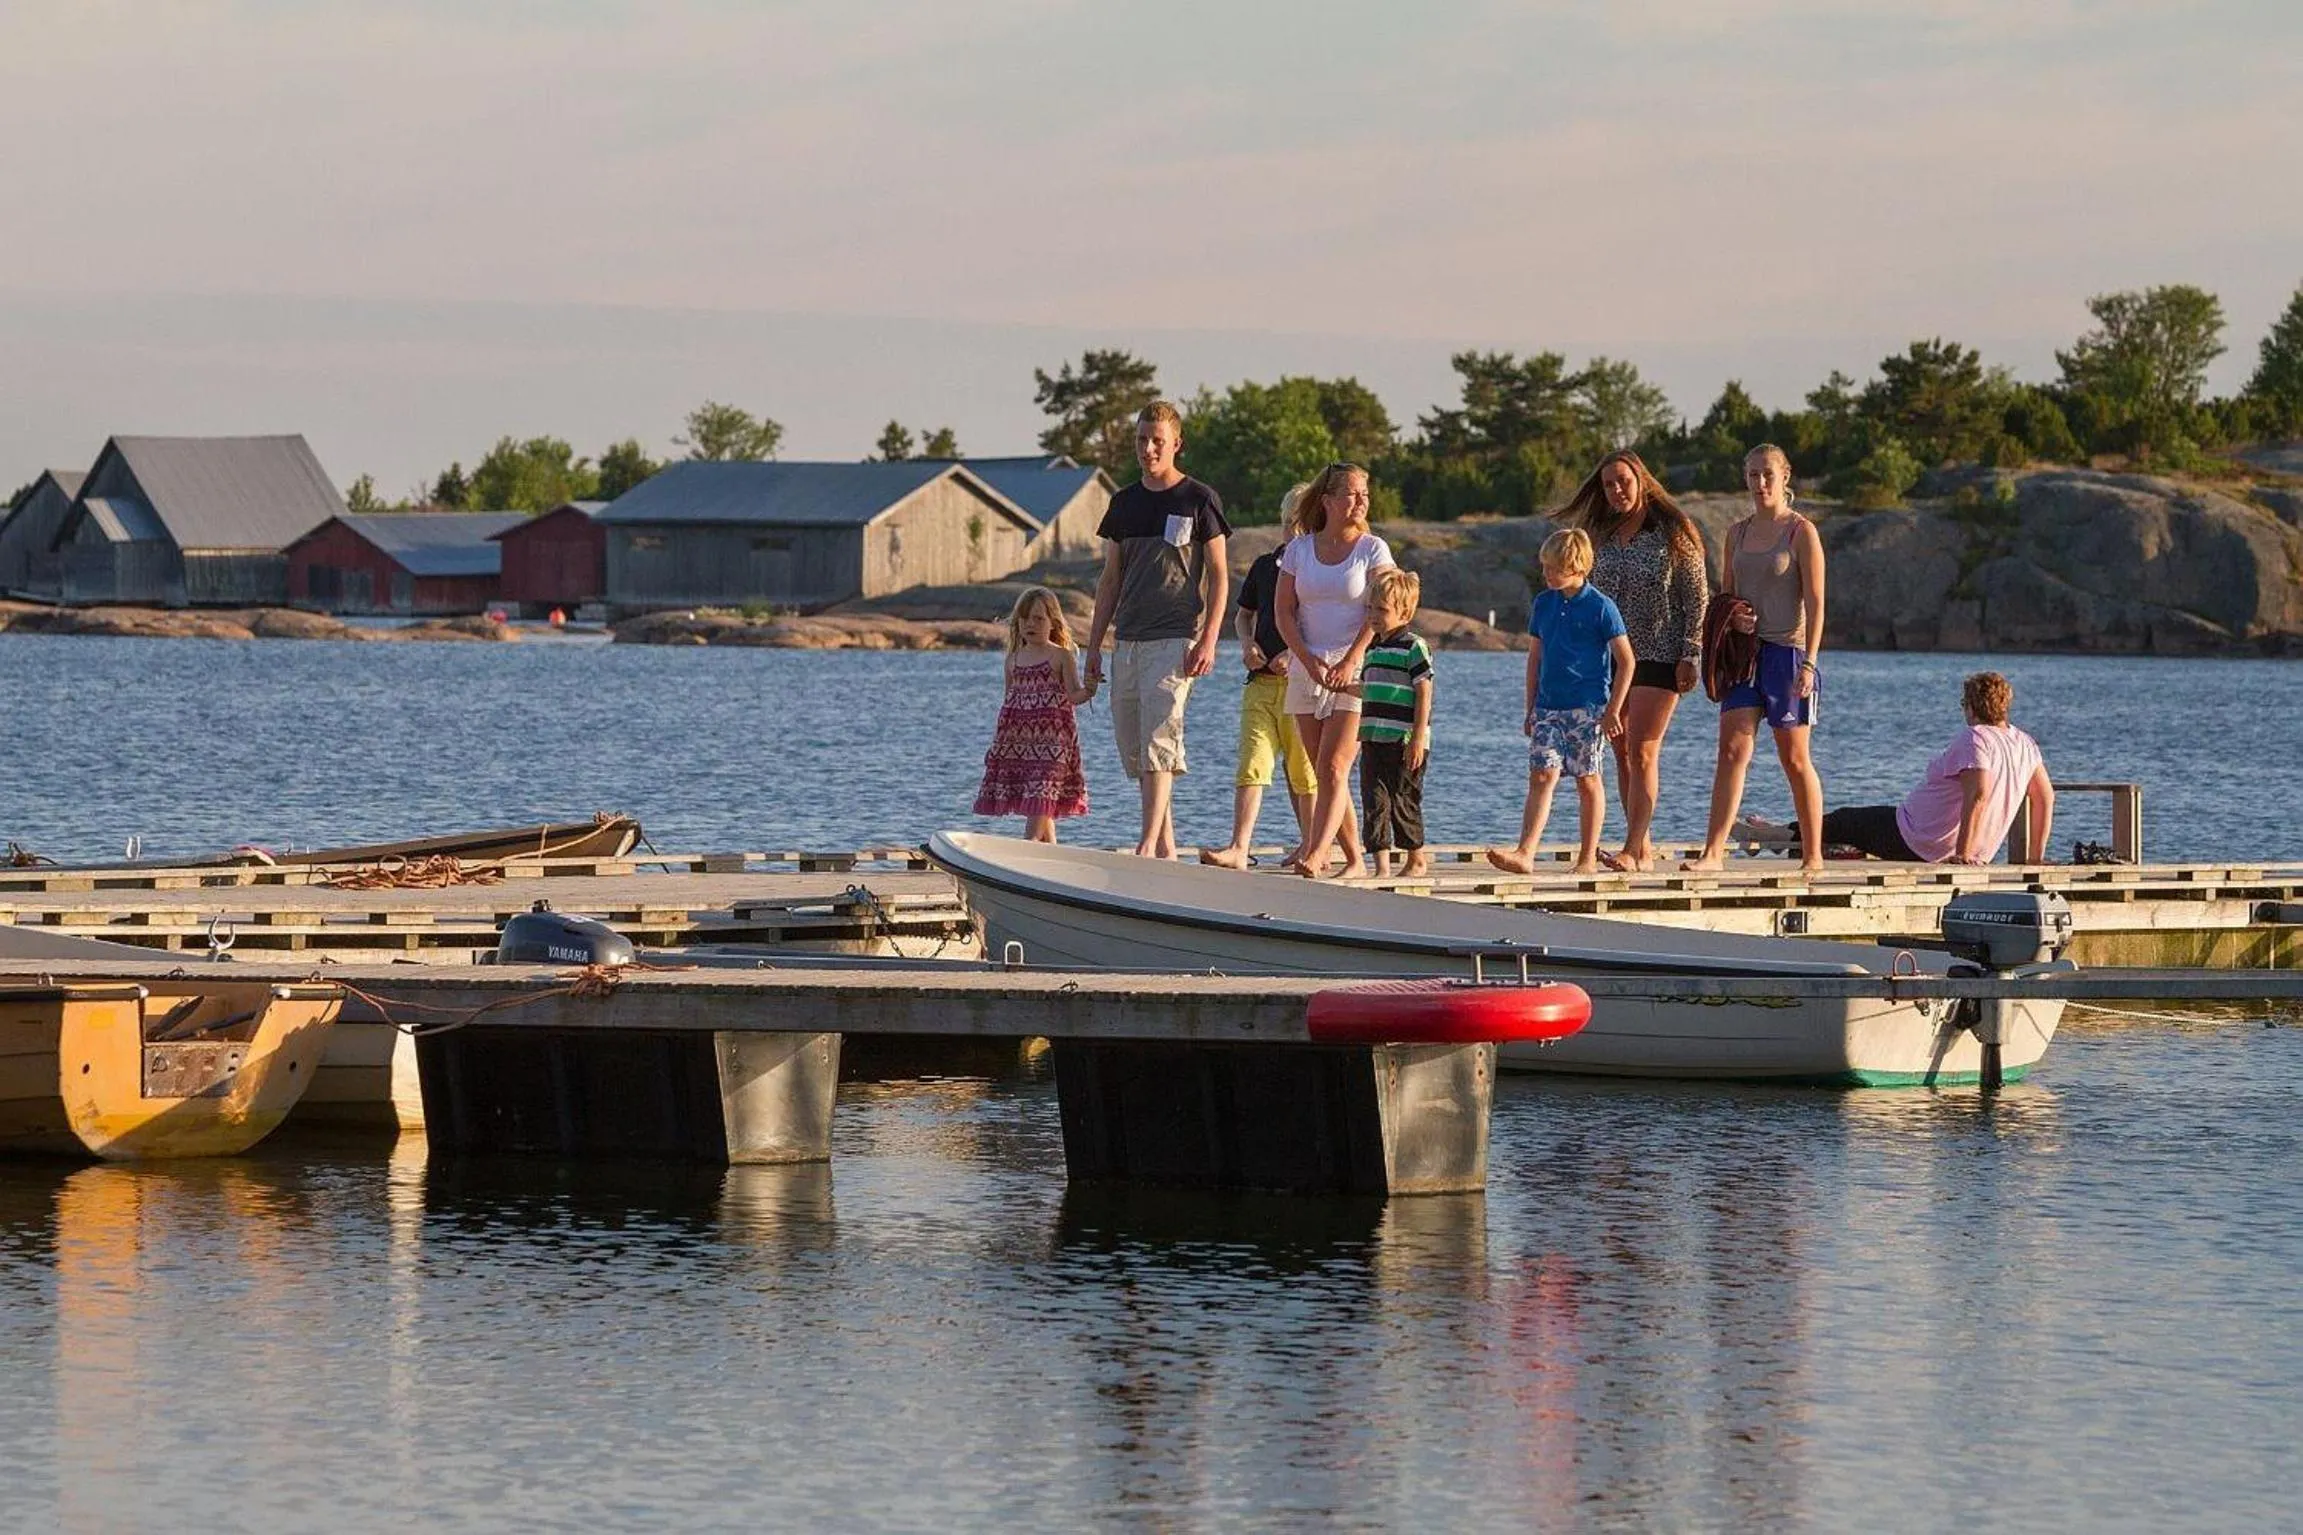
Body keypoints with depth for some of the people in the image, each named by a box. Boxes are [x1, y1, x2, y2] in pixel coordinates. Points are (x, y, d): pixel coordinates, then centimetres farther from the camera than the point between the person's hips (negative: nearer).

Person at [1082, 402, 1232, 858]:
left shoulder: (1198, 500, -1)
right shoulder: (1124, 503, 15)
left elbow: (1219, 576, -2)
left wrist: (1208, 640, -11)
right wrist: (1094, 645, 13)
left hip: (1174, 640, -6)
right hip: (1127, 642, 6)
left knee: (1159, 740, -17)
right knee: (1132, 748, 5)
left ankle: (1149, 844, -23)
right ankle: (1167, 846, 12)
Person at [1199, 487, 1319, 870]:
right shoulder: (1265, 566, 15)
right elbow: (1245, 613, 26)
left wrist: (1298, 656, -16)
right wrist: (1247, 644, 6)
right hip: (1261, 680, 4)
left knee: (1303, 770, 5)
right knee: (1252, 763, -9)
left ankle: (1310, 846, 20)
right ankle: (1238, 849, -17)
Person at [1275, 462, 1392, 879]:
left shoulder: (1373, 549, 0)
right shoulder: (1299, 549, 8)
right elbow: (1284, 611, 5)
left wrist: (1350, 662, -19)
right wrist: (1308, 660, -9)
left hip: (1354, 670, -4)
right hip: (1307, 669, 4)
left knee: (1333, 766, -16)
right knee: (1324, 772, 5)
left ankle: (1316, 854, -26)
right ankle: (1353, 857, 15)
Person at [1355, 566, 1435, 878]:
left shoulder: (1413, 647, -9)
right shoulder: (1373, 647, 15)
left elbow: (1423, 694, -12)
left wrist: (1418, 739, -16)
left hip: (1403, 743, -7)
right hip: (1373, 741, 7)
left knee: (1403, 802, 1)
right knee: (1374, 802, 1)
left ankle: (1417, 859, 18)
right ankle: (1381, 865, 1)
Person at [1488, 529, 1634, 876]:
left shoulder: (1600, 607, -6)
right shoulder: (1543, 604, 10)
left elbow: (1626, 661, -3)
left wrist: (1613, 710, -7)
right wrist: (1531, 709, 15)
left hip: (1588, 707, -4)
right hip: (1548, 706, 4)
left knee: (1587, 780, 3)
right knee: (1542, 775, -7)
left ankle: (1588, 858, 10)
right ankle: (1525, 853, -17)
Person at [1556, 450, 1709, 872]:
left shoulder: (1673, 533, -6)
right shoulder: (1602, 536, 10)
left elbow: (1697, 598, -6)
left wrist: (1690, 656, -11)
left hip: (1659, 655, -6)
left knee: (1642, 752, -12)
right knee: (1623, 755, 5)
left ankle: (1634, 850, -16)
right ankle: (1644, 846, 12)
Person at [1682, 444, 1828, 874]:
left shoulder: (1801, 532, -3)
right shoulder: (1738, 533, 13)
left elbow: (1815, 603, -8)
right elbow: (1725, 595, 21)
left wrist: (1808, 663, -16)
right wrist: (1733, 617, -4)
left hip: (1787, 650, -5)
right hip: (1745, 651, 5)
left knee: (1794, 758, 1)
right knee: (1732, 750, -8)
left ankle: (1813, 855, 11)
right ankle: (1713, 851, -15)